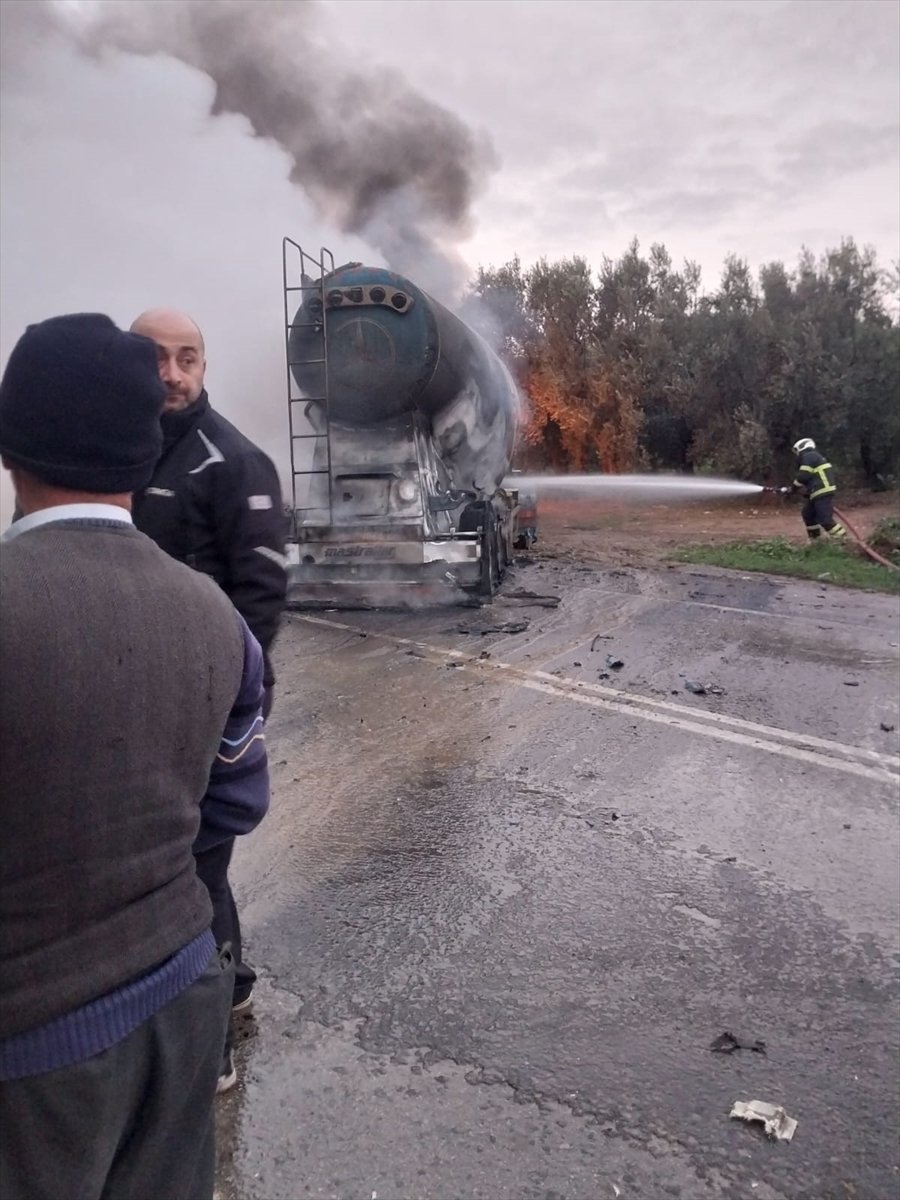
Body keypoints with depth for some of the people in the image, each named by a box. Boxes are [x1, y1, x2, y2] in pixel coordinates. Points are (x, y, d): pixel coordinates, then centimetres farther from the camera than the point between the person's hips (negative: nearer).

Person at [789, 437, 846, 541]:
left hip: (823, 493, -11)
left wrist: (793, 488, 1)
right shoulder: (814, 457, 25)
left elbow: (803, 476, -13)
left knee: (825, 519, -14)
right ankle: (815, 539, 24)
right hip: (820, 492, 11)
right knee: (807, 513, 20)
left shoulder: (808, 457, -6)